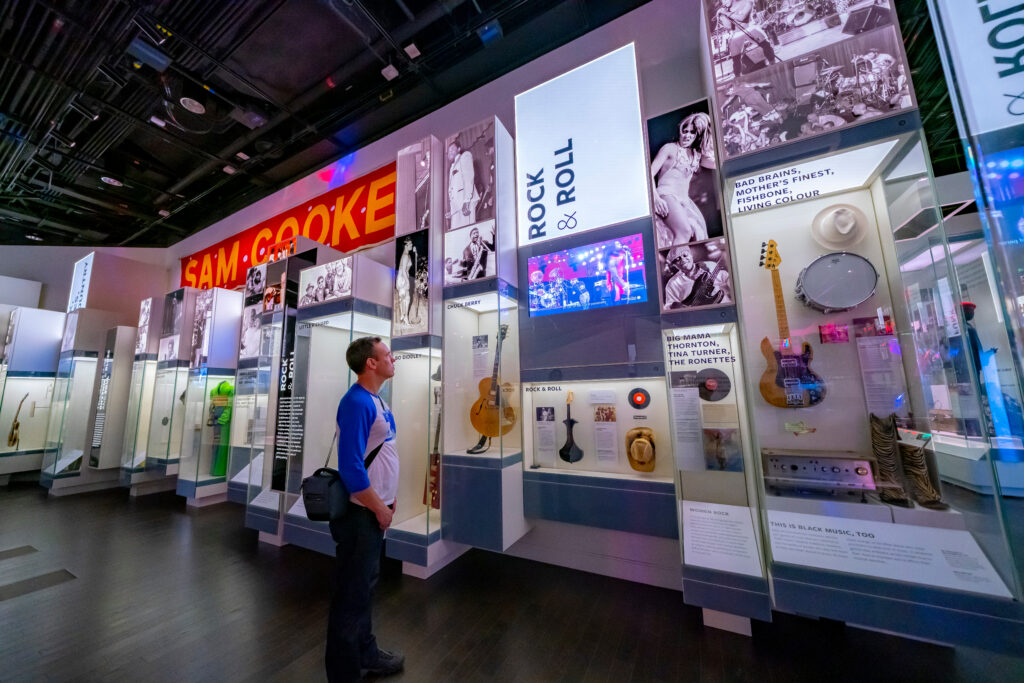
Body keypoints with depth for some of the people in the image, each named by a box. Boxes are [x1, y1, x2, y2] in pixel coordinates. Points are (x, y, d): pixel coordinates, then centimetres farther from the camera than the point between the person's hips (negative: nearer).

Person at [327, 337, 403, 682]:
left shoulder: (376, 399, 7)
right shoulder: (357, 402, -23)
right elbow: (351, 465, -26)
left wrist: (387, 498, 13)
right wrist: (379, 507, -16)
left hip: (374, 508, 9)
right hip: (362, 512, -9)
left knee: (366, 584, 24)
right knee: (352, 592, 10)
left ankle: (366, 653, 43)